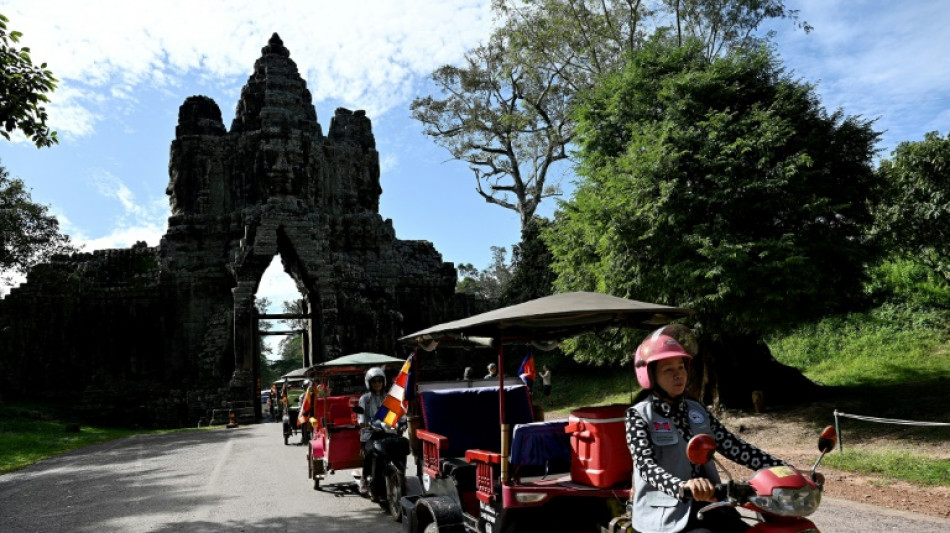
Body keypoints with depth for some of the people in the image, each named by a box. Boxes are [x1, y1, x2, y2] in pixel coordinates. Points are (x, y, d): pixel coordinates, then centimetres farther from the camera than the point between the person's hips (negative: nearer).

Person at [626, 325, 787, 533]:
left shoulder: (697, 411, 13)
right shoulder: (639, 415, -6)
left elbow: (733, 446, 7)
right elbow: (645, 465, -20)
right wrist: (682, 486, -38)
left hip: (706, 507, 6)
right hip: (667, 514, -6)